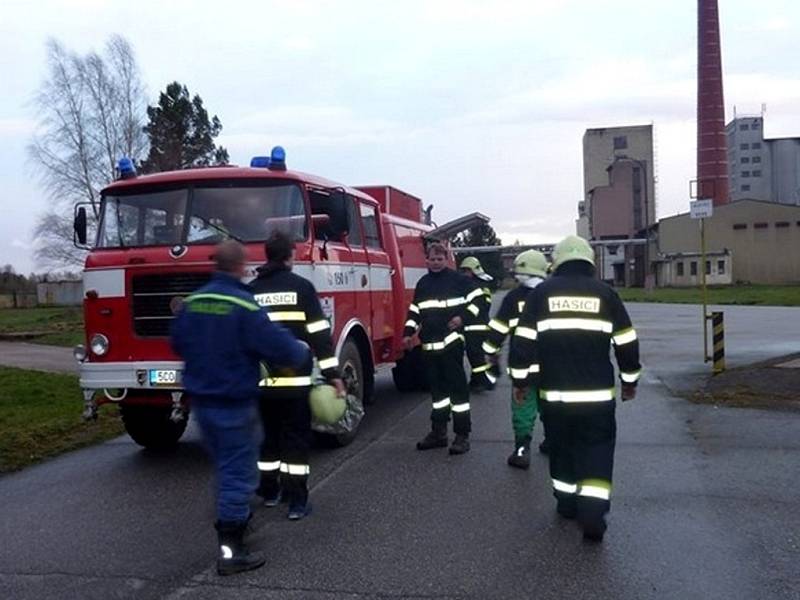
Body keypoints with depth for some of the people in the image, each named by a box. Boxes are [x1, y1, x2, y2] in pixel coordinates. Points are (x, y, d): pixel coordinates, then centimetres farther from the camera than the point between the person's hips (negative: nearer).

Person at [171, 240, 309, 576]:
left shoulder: (192, 303, 2)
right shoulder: (244, 306, -19)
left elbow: (178, 345, 16)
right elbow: (279, 346, -19)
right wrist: (302, 353, 1)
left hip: (200, 400, 7)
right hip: (234, 403, -7)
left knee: (225, 467, 23)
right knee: (238, 474, -1)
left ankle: (235, 520, 39)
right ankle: (229, 551, 1)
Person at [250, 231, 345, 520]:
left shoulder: (251, 290, 8)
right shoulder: (301, 286, -4)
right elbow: (319, 333, -9)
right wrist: (333, 373, -7)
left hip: (262, 379, 4)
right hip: (295, 378, -4)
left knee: (270, 434, 18)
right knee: (296, 438, 2)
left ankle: (270, 490, 28)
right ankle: (297, 500, 2)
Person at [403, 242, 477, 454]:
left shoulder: (458, 280, 1)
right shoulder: (422, 283, 16)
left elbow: (474, 302, 0)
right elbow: (415, 311, 19)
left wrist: (462, 317, -16)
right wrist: (408, 333, 10)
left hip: (452, 342, -5)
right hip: (429, 345, 5)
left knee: (457, 387, -4)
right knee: (437, 388, 12)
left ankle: (462, 435, 0)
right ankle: (438, 432, 20)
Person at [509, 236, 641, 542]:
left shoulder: (541, 293, 1)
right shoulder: (605, 293, 1)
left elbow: (523, 341, -1)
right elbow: (627, 343, 4)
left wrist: (520, 380, 9)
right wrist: (630, 381, 17)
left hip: (554, 393, 1)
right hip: (597, 393, -1)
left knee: (562, 446, 17)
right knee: (597, 451, 4)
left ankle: (567, 500, 28)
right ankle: (592, 511, -7)